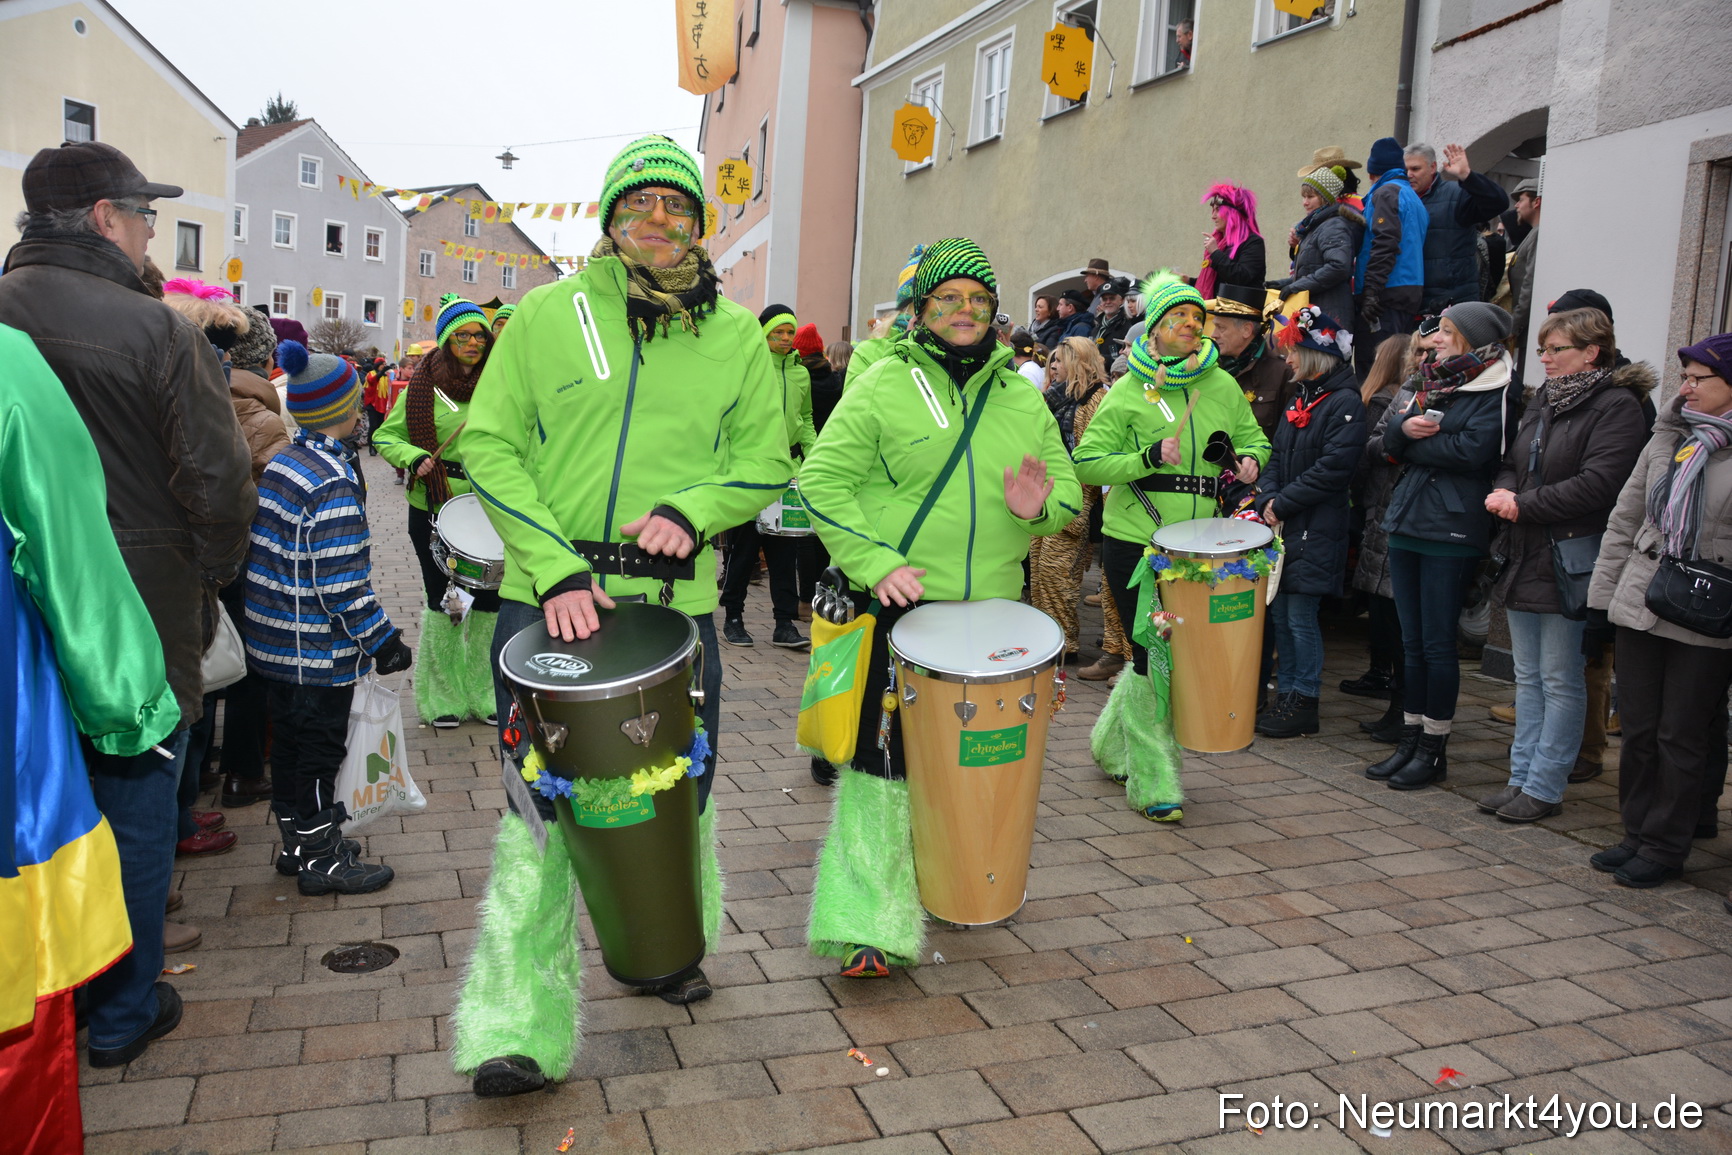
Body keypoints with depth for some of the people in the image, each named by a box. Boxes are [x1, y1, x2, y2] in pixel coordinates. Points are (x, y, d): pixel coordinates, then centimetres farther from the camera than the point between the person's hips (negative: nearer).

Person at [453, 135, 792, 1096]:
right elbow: (491, 447, -2)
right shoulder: (546, 314, 1)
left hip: (677, 600, 2)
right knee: (540, 801, 0)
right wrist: (554, 569, -13)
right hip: (548, 598, -2)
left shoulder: (737, 335, 7)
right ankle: (519, 1024, 11)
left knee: (681, 787, 14)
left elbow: (765, 460, 8)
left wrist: (693, 508, -13)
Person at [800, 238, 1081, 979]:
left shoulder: (1022, 399, 11)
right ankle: (864, 922, 6)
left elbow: (1068, 486, 13)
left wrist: (1041, 506, -11)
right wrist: (874, 562, -17)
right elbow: (823, 482, -6)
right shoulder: (883, 386, -2)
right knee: (886, 756, -4)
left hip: (992, 610, 5)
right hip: (900, 605, -4)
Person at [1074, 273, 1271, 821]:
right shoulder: (1128, 392, -2)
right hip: (1136, 542, -4)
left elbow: (1253, 438, 21)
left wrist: (1249, 460, -2)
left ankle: (1112, 742, 36)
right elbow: (1086, 463, -7)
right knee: (1153, 658, -3)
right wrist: (1147, 458, -20)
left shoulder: (1222, 385, 9)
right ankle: (1152, 783, 7)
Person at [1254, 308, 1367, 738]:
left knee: (1301, 615, -4)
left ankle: (1304, 703, 7)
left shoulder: (1345, 404, -10)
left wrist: (1283, 504, -15)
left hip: (1316, 529, -8)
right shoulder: (1299, 399, 16)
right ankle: (1287, 694, 21)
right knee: (1280, 613, 10)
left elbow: (1332, 469, -18)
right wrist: (1267, 499, -2)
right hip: (1283, 525, 8)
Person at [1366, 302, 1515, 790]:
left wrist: (1415, 442, -6)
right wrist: (1403, 427, -11)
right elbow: (1390, 441, 11)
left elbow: (1472, 451, -19)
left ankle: (1434, 750, 10)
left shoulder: (1496, 392, -6)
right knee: (1412, 641, 11)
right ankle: (1410, 743, 19)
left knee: (1437, 643, -1)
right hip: (1407, 522, 7)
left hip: (1451, 530, -7)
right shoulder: (1430, 382, 17)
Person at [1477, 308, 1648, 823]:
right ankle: (1522, 777, 22)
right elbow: (1511, 462, 17)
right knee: (1528, 677, 13)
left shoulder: (1618, 407, -10)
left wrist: (1524, 505, -16)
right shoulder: (1545, 400, 16)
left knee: (1560, 680, 0)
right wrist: (1505, 492, -5)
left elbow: (1597, 484, -21)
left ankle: (1544, 788, 7)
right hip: (1525, 558, 8)